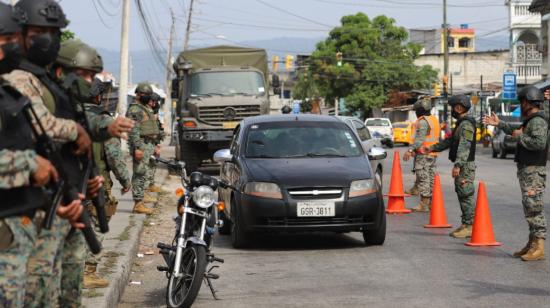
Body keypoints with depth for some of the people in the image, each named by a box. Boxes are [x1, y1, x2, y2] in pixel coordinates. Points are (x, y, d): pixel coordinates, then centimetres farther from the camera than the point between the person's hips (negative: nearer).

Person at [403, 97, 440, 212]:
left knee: (423, 178, -7)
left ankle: (424, 204, -8)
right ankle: (431, 203, 17)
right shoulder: (434, 119, 17)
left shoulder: (423, 121, -13)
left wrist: (410, 150, -27)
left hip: (423, 154, -10)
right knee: (431, 178, 13)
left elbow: (420, 139, -23)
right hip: (433, 154, 10)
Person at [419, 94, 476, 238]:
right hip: (462, 166, 11)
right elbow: (450, 141, 28)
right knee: (462, 196, 13)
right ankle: (465, 224, 17)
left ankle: (470, 226, -8)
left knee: (466, 196, -9)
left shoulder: (466, 124, -15)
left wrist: (458, 165, -31)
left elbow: (464, 146, -24)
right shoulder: (461, 123, 19)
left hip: (465, 166, -11)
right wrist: (431, 148, 27)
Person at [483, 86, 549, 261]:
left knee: (534, 208, -11)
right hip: (526, 170, 11)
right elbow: (517, 133, 38)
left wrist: (520, 137, -18)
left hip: (534, 171, -11)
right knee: (529, 208, 13)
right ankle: (532, 244, 19)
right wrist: (500, 124, 37)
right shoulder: (530, 120, 18)